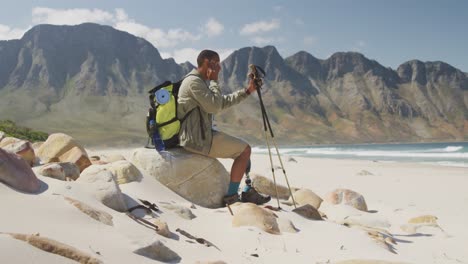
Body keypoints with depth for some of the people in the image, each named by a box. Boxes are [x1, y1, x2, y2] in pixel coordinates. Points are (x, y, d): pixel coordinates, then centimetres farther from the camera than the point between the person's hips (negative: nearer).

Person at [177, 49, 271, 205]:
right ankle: (231, 196, 0)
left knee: (242, 148, 16)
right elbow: (215, 107, -21)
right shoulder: (194, 81, -15)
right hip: (198, 140, -10)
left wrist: (247, 91, 15)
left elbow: (223, 102, 20)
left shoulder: (200, 81, 18)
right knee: (244, 149, -7)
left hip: (200, 135, 10)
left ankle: (248, 191, 19)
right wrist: (214, 81, -9)